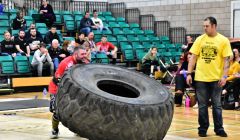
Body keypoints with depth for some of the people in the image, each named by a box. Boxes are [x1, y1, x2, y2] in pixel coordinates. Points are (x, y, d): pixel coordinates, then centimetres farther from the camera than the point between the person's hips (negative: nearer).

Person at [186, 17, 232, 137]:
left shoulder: (223, 40, -2)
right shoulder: (200, 39, 3)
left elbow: (226, 60, -3)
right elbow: (193, 57, 4)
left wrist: (224, 76, -12)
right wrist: (189, 74, -2)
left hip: (216, 78, -2)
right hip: (200, 78, 2)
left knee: (217, 105, 5)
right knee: (202, 105, 7)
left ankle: (219, 129, 14)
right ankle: (203, 129, 16)